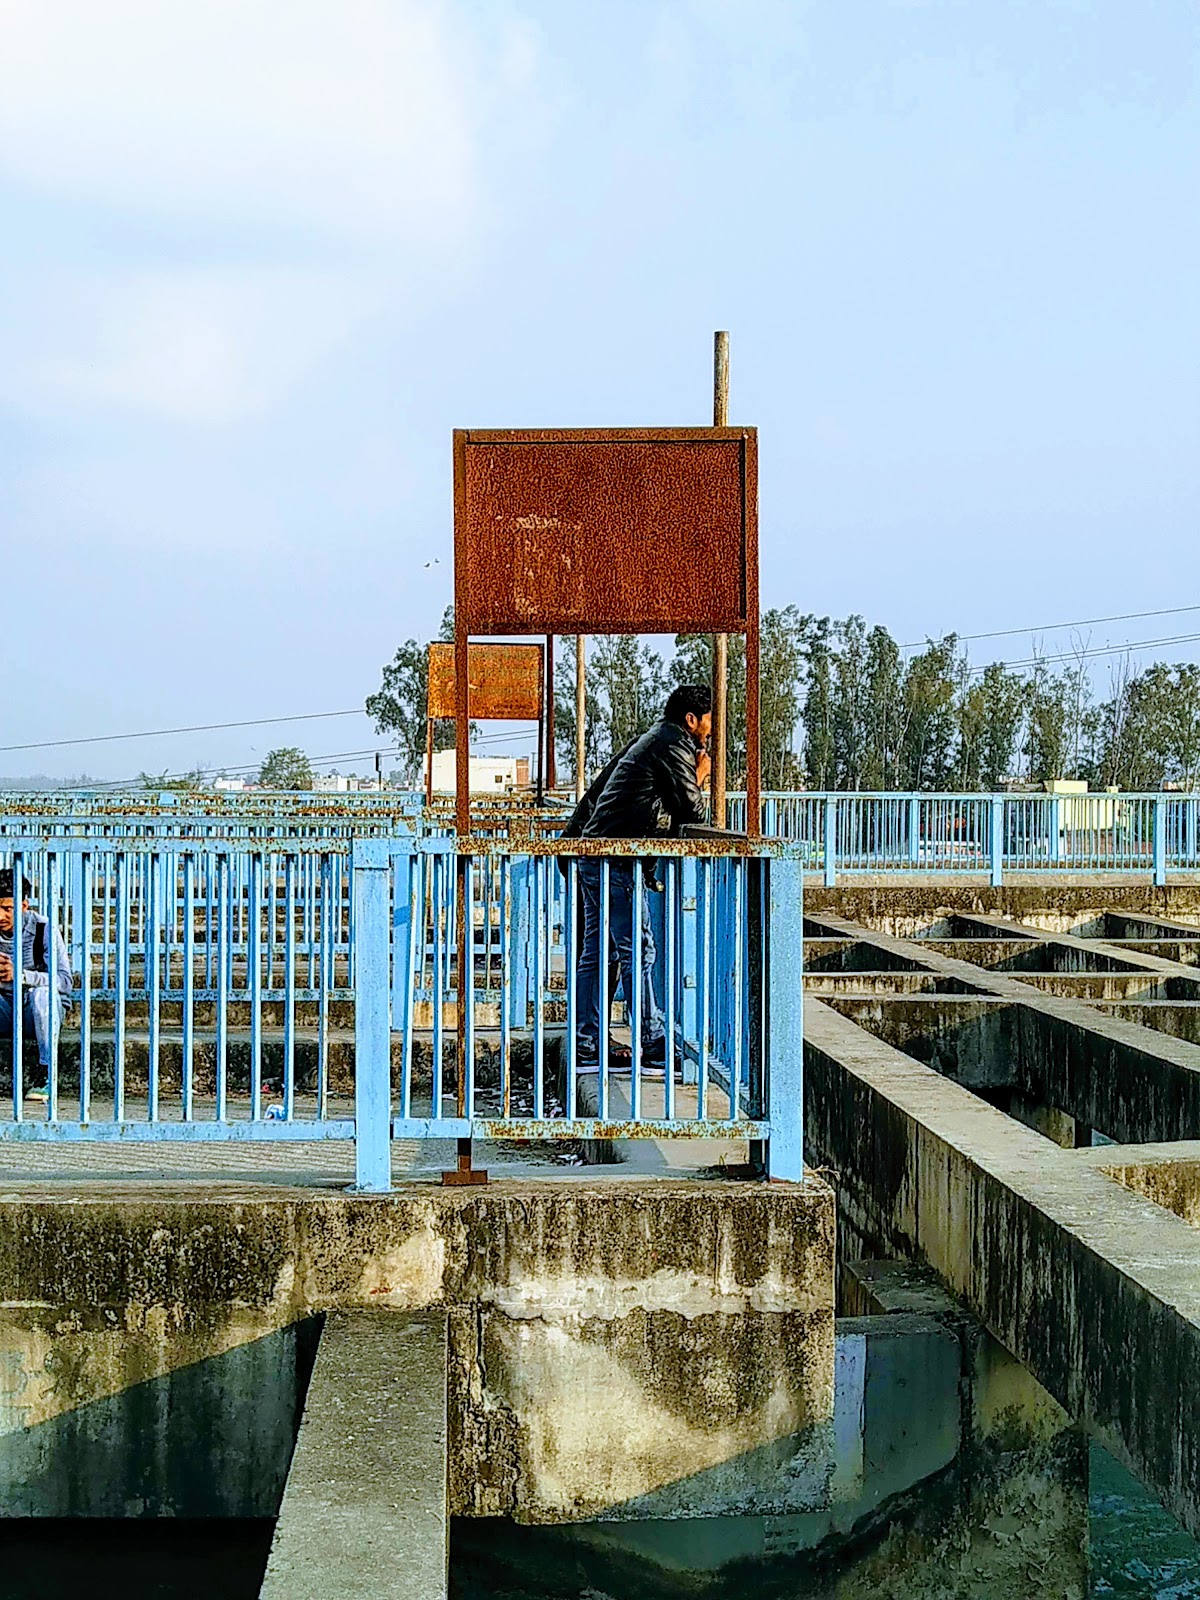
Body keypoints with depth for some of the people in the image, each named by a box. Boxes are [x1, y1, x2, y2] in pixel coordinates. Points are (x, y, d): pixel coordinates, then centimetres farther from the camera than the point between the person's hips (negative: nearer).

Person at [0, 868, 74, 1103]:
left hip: (44, 1008, -3)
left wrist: (22, 975, -39)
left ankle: (46, 1073, -28)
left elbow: (65, 981, -24)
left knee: (42, 993, -37)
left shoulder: (44, 930, -16)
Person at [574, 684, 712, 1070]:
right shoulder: (674, 745, -7)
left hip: (593, 855, 10)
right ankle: (653, 1046, -4)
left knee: (594, 951, 9)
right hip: (617, 861, -10)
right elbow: (692, 811, -9)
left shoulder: (650, 740, 22)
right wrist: (699, 779, 8)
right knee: (637, 951, -7)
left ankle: (587, 1046, 12)